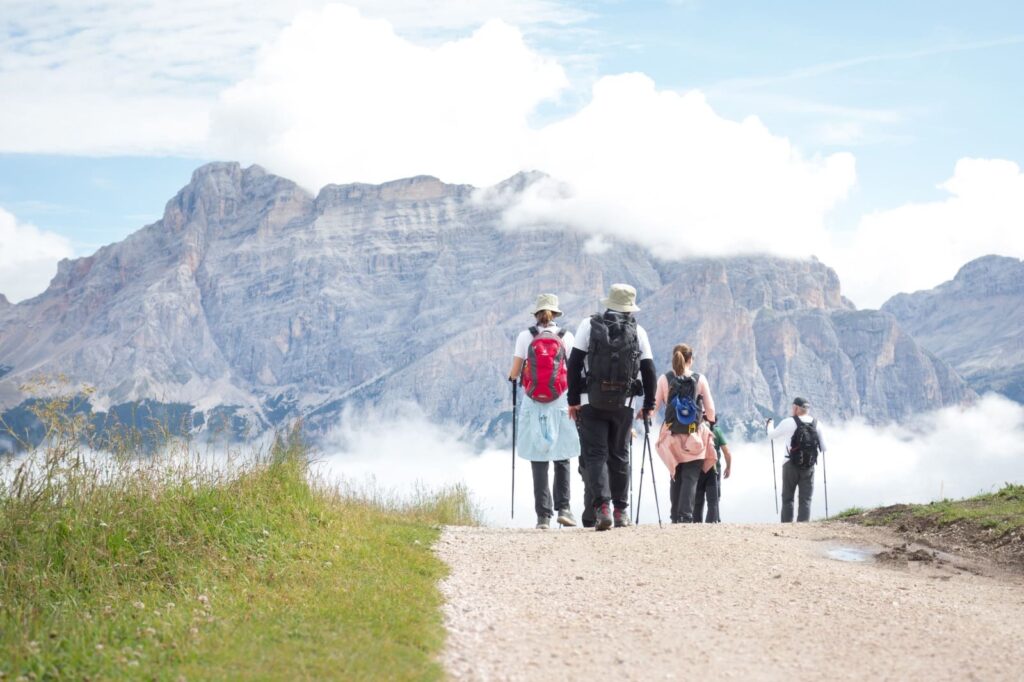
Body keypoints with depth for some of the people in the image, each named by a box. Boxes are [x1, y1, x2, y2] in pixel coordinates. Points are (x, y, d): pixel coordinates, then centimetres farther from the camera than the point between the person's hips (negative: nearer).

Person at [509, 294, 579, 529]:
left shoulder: (525, 336, -1)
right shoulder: (565, 336, 0)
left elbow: (514, 373, -1)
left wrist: (512, 376, 21)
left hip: (534, 405, 0)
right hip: (560, 403, 0)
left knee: (539, 461, 3)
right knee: (562, 459, 9)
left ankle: (543, 515, 0)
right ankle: (563, 508, -2)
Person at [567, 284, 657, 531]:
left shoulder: (589, 325, 1)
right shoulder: (638, 331, 4)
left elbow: (574, 364, -3)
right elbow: (649, 371, 4)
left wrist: (573, 400, 1)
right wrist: (649, 405, 12)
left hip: (591, 402, -2)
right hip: (623, 403, 2)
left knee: (594, 455, -1)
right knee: (619, 455, 15)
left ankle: (602, 506, -18)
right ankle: (621, 510, 19)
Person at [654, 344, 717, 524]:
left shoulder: (664, 379, -1)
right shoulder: (700, 379, -2)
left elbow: (655, 406, -2)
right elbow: (710, 410, 1)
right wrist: (709, 419, 22)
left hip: (672, 435, 2)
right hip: (695, 436, -2)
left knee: (676, 478, 14)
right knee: (690, 478, -1)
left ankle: (676, 517, 12)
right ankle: (686, 515, -14)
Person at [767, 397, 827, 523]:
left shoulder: (789, 422, -8)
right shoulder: (816, 424, 1)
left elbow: (772, 435, 5)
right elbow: (823, 448, 5)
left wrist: (770, 425, 25)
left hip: (791, 466, -2)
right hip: (809, 467, 2)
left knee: (787, 498, 8)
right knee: (805, 500, 5)